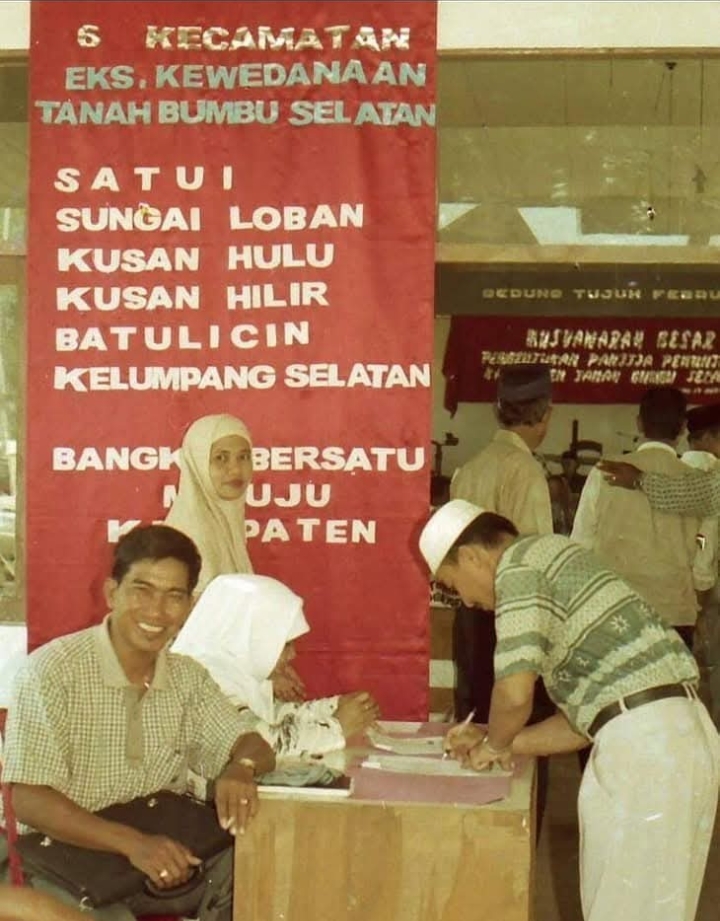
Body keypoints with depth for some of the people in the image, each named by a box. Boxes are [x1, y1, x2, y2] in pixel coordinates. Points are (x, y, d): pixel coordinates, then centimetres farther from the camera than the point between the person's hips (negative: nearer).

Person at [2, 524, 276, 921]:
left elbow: (254, 748, 6)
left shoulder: (188, 677, 5)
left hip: (162, 855, 6)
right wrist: (130, 842, -33)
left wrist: (241, 768, -20)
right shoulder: (50, 671, -14)